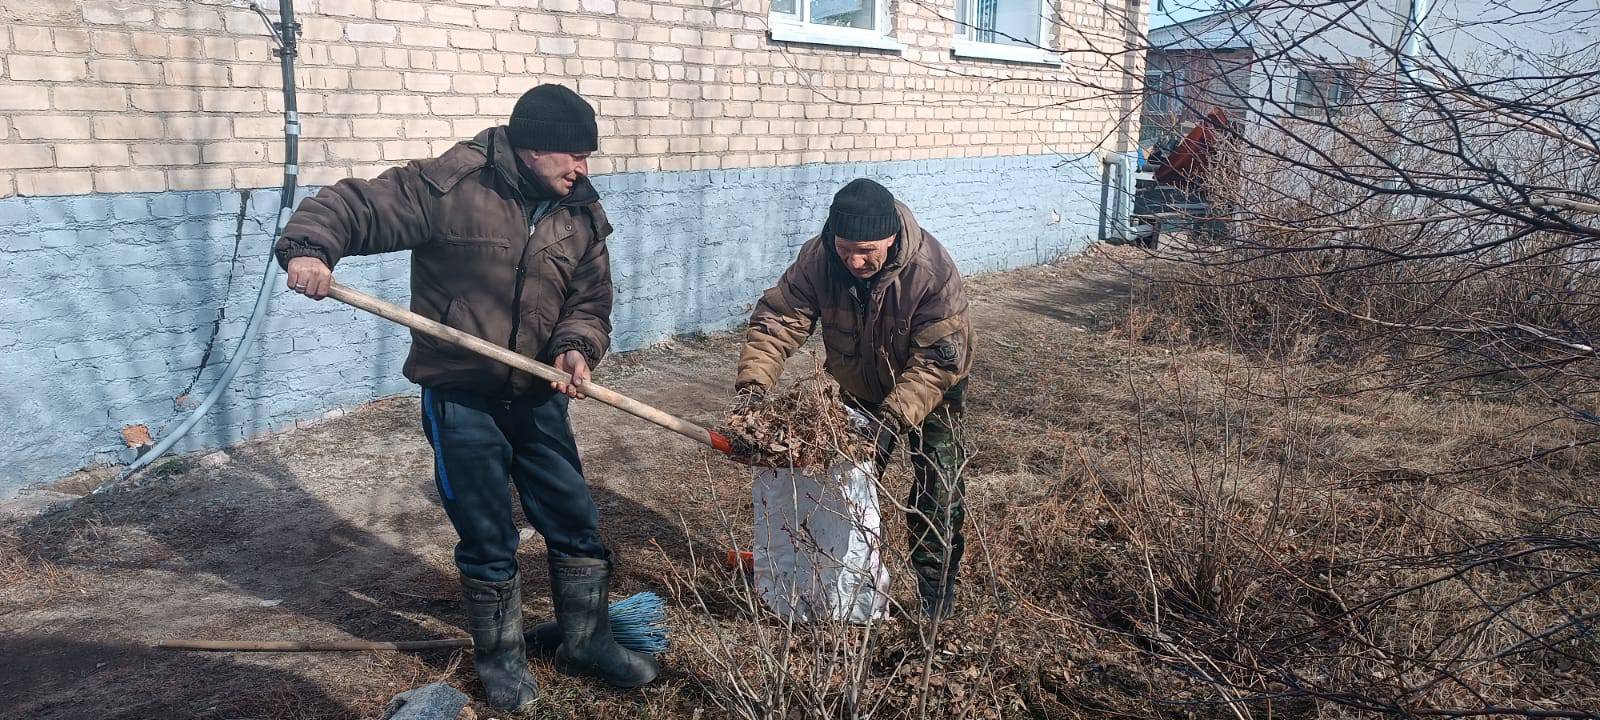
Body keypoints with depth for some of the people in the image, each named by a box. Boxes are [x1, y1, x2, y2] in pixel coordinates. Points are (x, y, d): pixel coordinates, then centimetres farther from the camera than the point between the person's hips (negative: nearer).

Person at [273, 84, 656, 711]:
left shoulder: (582, 215, 1)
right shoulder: (450, 186, -14)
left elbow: (590, 302, 5)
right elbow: (353, 205, -11)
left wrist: (577, 347, -15)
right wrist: (308, 247, -30)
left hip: (538, 397, 5)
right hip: (461, 399, -4)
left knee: (576, 523, 11)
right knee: (486, 540, 7)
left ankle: (585, 642, 32)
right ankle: (500, 656, 30)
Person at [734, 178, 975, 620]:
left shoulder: (933, 270, -36)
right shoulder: (817, 259, -27)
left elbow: (938, 360, -36)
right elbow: (777, 320, -26)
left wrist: (894, 419, -44)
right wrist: (754, 385, -41)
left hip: (932, 390, -3)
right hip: (860, 389, 3)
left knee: (938, 489, -4)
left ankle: (936, 583, 15)